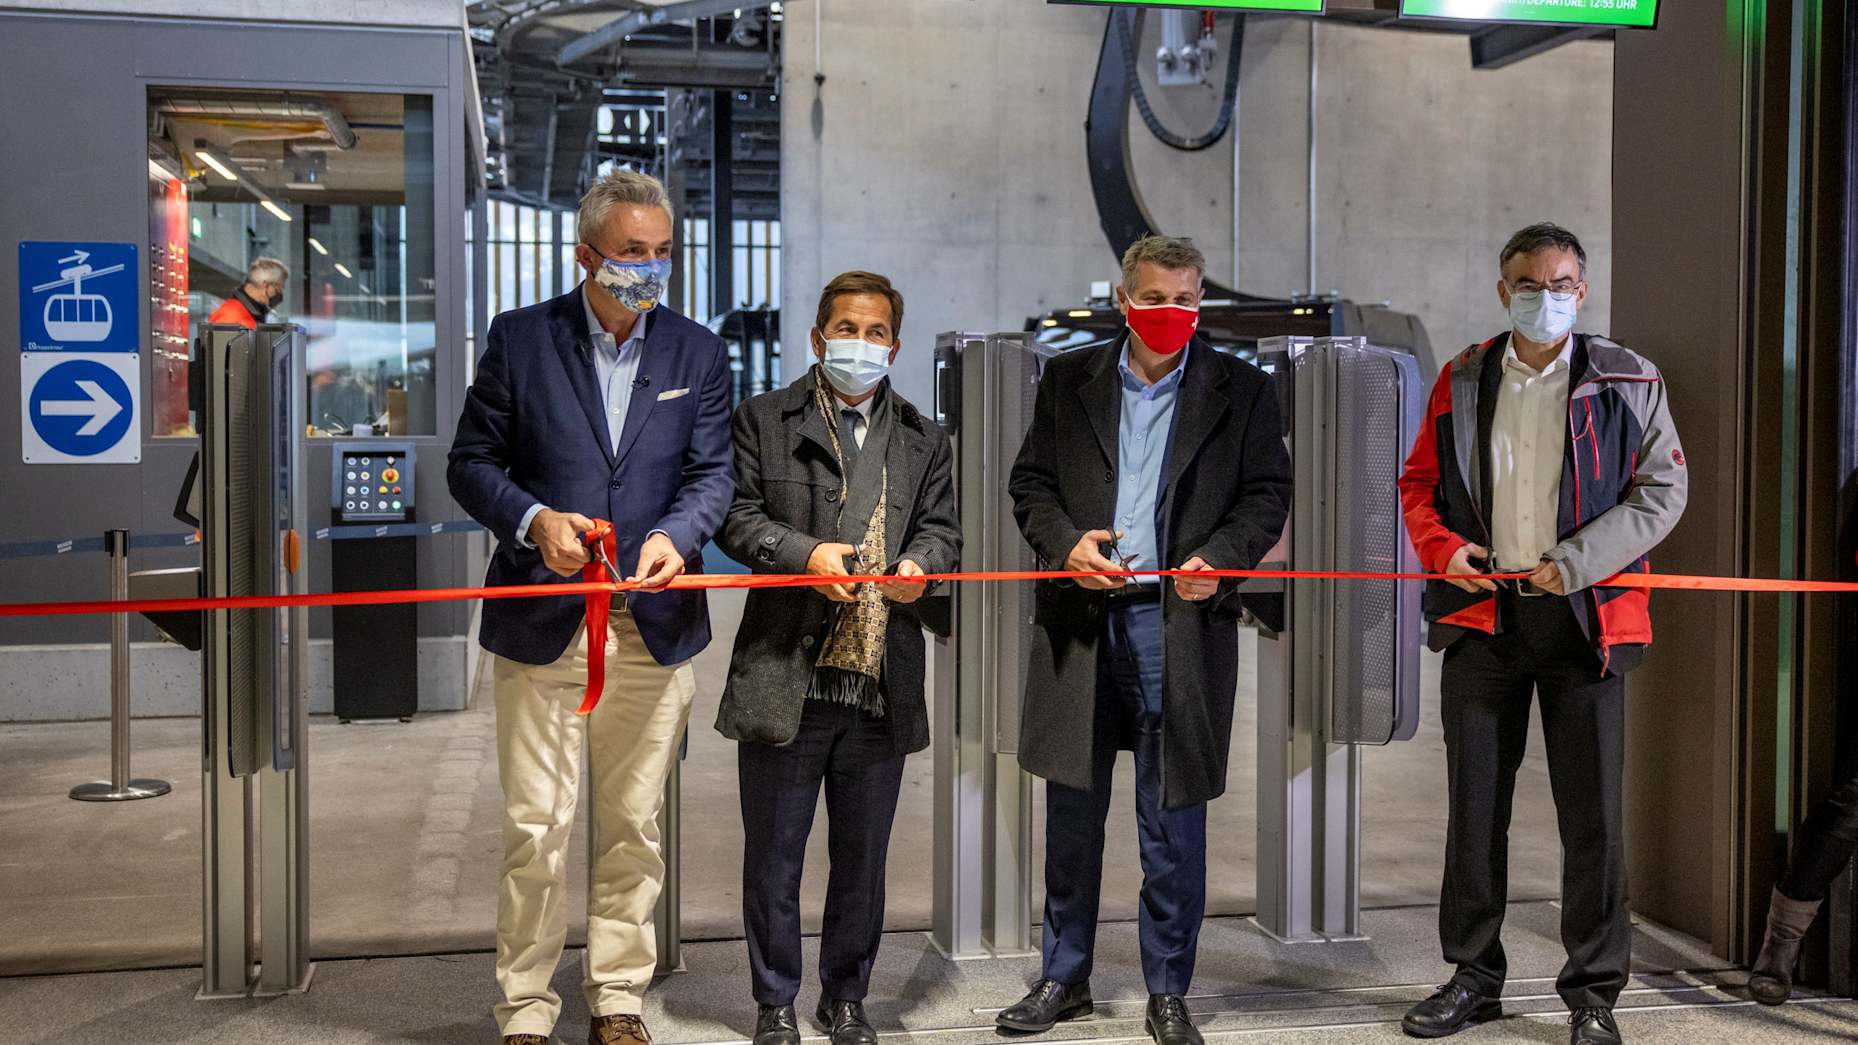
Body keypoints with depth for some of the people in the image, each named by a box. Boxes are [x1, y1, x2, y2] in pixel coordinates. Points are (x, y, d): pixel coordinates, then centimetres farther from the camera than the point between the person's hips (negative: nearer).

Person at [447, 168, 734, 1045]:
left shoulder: (698, 352, 9)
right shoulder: (520, 339, 3)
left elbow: (711, 472, 5)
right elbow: (472, 462, 4)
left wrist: (675, 534, -15)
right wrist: (532, 520, -14)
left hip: (652, 625, 2)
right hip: (542, 623, -2)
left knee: (632, 828, 10)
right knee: (534, 830, 1)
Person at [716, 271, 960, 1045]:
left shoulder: (923, 439, 15)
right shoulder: (765, 420, 5)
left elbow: (943, 527, 11)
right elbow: (737, 516, -1)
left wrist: (920, 563, -12)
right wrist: (807, 553, -17)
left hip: (883, 683, 3)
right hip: (784, 678, -3)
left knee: (862, 855, 11)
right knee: (774, 852, 6)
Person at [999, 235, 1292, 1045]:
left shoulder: (1240, 390, 6)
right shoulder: (1068, 380, 10)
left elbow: (1268, 494, 4)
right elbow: (1030, 483, 10)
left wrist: (1219, 558, -13)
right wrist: (1065, 542, -9)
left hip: (1180, 623, -2)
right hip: (1080, 619, 2)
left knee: (1173, 819, 4)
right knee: (1071, 811, 10)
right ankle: (1063, 978, 24)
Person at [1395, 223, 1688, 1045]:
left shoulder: (1627, 383, 2)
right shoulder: (1462, 381, 9)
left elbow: (1663, 489, -2)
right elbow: (1419, 482, 14)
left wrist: (1576, 562, -13)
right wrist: (1442, 548, -6)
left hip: (1583, 618, -2)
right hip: (1481, 616, 3)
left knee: (1592, 813, 2)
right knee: (1474, 804, 9)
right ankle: (1473, 977, 23)